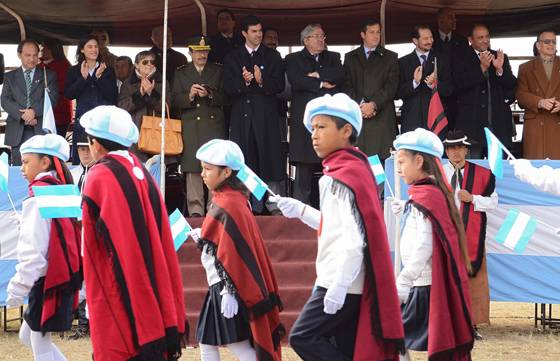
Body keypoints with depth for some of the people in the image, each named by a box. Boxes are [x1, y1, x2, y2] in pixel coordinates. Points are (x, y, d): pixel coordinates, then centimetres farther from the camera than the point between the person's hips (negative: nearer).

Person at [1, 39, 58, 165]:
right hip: (18, 133, 1)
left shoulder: (48, 75, 13)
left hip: (42, 130, -1)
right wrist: (22, 115, -13)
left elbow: (52, 98, 0)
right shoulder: (10, 77, 16)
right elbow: (5, 101, 3)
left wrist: (35, 111, -16)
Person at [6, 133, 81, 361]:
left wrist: (18, 289, -15)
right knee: (27, 336, 19)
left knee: (40, 343, 0)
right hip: (63, 279, 9)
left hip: (47, 282, -9)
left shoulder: (38, 197, -16)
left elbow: (33, 250, -21)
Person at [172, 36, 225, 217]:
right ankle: (195, 210, -2)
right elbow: (175, 102, 7)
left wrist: (209, 94, -10)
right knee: (192, 168, -4)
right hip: (191, 126, 0)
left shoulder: (218, 71, 14)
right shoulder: (181, 73, 14)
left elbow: (225, 97, 7)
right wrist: (189, 96, -12)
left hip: (214, 126, 0)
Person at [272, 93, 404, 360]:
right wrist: (301, 211, 14)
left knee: (303, 337, -8)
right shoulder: (354, 168, 15)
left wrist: (338, 286, -25)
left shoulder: (343, 175, -14)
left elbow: (353, 237, -23)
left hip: (343, 283, -10)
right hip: (350, 284, 10)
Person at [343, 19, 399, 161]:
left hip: (382, 116, -1)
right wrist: (360, 104, -8)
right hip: (357, 116, 1)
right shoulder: (351, 57, 18)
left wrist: (374, 104, -10)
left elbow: (391, 86, 3)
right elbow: (347, 85, 8)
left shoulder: (390, 57, 14)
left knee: (383, 159, -10)